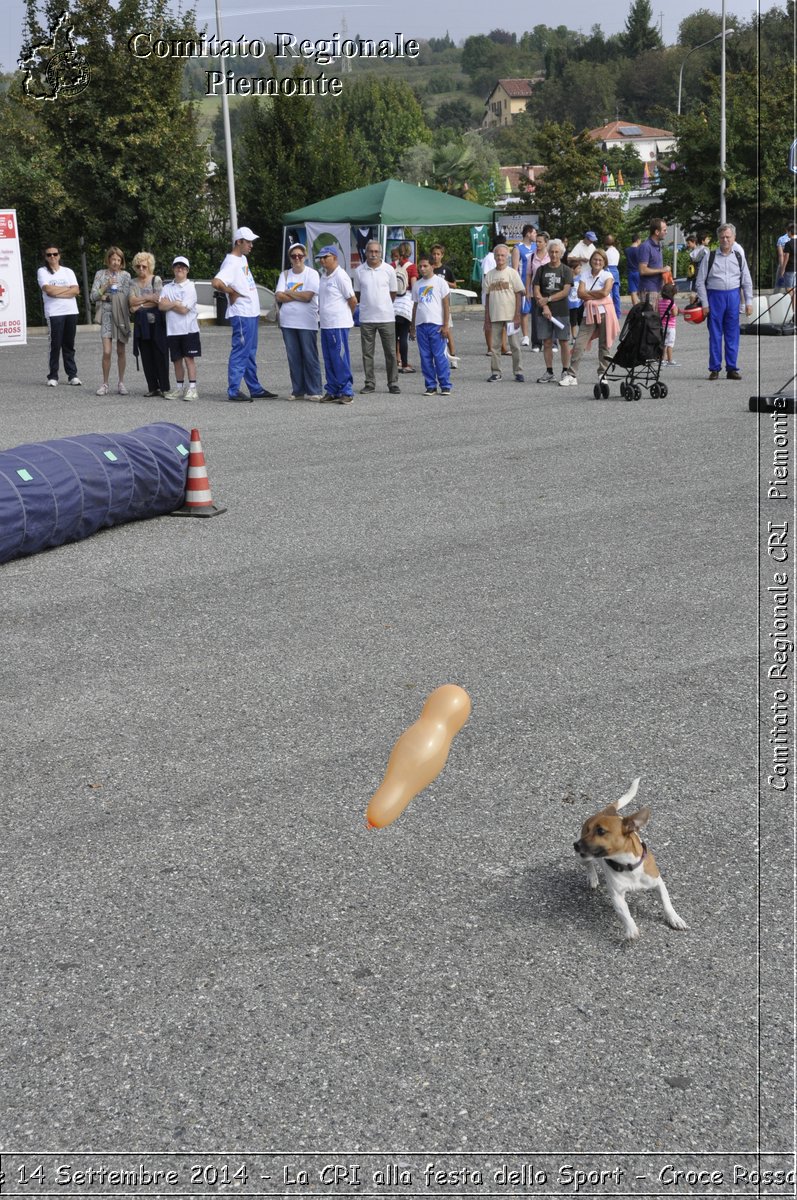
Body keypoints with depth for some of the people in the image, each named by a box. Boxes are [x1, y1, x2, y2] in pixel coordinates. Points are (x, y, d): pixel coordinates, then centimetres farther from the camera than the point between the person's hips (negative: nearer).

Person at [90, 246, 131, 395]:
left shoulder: (125, 275, 4)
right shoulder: (100, 274, 6)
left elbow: (126, 296, -4)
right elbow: (93, 297, 1)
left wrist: (106, 296, -6)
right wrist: (106, 286, -10)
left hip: (121, 315, 0)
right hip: (106, 315, 0)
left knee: (121, 351, 5)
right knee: (106, 352, -9)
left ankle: (121, 383, 14)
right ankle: (105, 384, 0)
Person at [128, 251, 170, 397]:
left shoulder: (156, 280, 1)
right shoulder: (133, 283, 13)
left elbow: (158, 301, -10)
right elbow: (132, 301, 0)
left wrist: (139, 305, -4)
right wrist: (148, 298, -8)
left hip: (156, 320, -4)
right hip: (141, 323, 4)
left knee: (160, 354, -6)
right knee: (146, 356, 3)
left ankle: (164, 387, -3)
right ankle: (153, 387, 8)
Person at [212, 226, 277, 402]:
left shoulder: (243, 259, 14)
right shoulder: (231, 263, -16)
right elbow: (216, 282, -30)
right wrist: (232, 292, -16)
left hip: (252, 313, 10)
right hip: (241, 315, -10)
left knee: (250, 354, 14)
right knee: (240, 353, -7)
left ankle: (255, 389, 20)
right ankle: (234, 391, -4)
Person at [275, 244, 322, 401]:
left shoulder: (312, 274, -1)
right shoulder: (285, 275, 12)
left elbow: (308, 296, -13)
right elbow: (279, 297, 0)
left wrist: (289, 293, -3)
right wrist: (299, 295, -8)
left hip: (307, 322, -4)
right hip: (288, 322, 4)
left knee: (310, 357, -3)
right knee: (293, 358, 5)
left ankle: (314, 391, 0)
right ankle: (297, 391, 10)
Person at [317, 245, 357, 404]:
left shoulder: (340, 276, -11)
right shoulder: (324, 277, 15)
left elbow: (352, 300, -8)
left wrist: (347, 316, 4)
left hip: (338, 325, -8)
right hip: (325, 325, 8)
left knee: (340, 360, -6)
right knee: (329, 361, 11)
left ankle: (346, 392, -1)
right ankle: (332, 391, 17)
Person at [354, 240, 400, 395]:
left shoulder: (389, 270, 0)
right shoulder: (359, 271, 2)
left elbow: (393, 293, 9)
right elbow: (357, 294, 12)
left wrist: (382, 306, 12)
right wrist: (367, 305, 11)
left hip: (386, 317, -1)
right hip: (366, 317, 1)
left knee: (390, 352, 1)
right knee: (367, 353, 5)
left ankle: (393, 383, 8)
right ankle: (369, 383, 13)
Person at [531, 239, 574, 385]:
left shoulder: (566, 270, 2)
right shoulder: (541, 270, 8)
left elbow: (566, 291, -8)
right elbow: (536, 290, 2)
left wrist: (548, 299, -14)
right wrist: (544, 306, -11)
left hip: (561, 311, -2)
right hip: (544, 312, 2)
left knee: (563, 341, -1)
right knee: (547, 342, 5)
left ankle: (565, 371, 6)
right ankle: (549, 373, 12)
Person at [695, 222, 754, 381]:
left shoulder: (739, 256, 8)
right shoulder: (709, 257, 1)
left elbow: (747, 281, 12)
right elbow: (700, 282, 1)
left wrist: (749, 302, 5)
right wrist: (704, 303, -5)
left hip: (733, 296, 2)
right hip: (715, 296, -2)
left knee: (732, 335, 4)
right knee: (715, 335, 1)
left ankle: (732, 369, 11)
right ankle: (714, 369, 7)